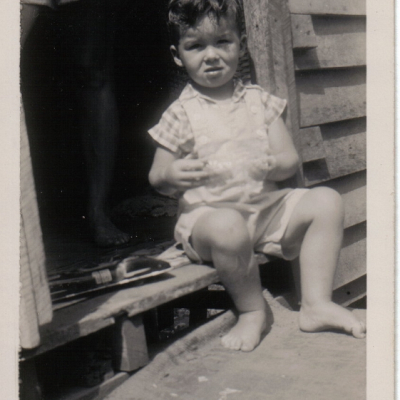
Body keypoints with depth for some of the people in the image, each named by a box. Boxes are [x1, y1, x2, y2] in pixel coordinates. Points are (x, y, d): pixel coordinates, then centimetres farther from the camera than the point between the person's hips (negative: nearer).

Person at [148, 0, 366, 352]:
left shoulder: (259, 101, 8)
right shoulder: (182, 113, -1)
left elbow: (291, 161, 4)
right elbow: (156, 178, -1)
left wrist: (271, 165, -20)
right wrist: (172, 175, -25)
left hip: (267, 206, 4)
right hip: (209, 213, -4)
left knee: (327, 201, -13)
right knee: (228, 228, -37)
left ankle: (316, 304, -7)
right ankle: (252, 311, -11)